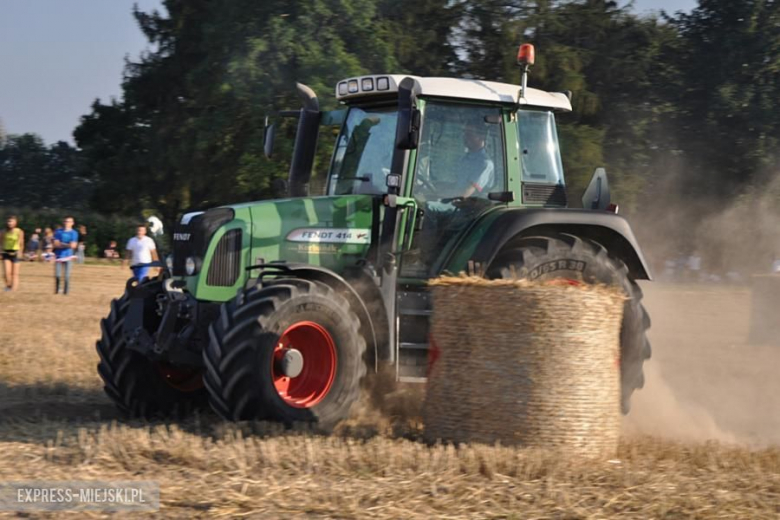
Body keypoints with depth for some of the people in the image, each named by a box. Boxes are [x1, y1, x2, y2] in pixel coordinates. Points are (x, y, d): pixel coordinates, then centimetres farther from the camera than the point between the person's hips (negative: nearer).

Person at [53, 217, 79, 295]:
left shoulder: (74, 233, 2)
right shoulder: (58, 232, 7)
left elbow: (73, 245, -8)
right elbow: (56, 244, -1)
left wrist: (61, 244, -14)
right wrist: (67, 245, -11)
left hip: (68, 256, -1)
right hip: (59, 256, 1)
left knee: (67, 276, -3)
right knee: (57, 275, -1)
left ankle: (65, 291, 2)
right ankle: (56, 291, 10)